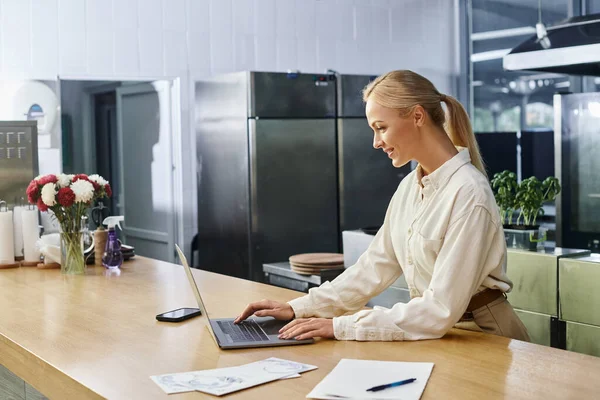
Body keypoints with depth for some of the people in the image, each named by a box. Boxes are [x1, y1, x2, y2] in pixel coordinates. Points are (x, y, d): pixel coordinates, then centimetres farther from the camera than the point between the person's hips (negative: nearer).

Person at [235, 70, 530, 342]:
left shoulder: (468, 193, -21)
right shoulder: (410, 185, 3)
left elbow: (441, 310, -23)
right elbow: (375, 266, 9)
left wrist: (342, 326, -22)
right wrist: (299, 308, 2)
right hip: (434, 331, 6)